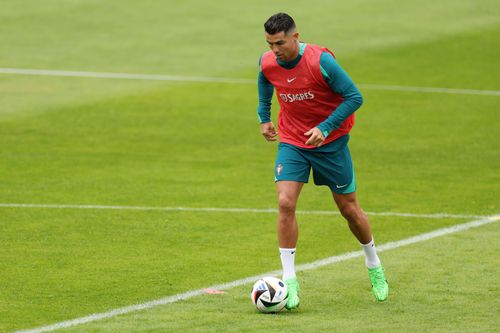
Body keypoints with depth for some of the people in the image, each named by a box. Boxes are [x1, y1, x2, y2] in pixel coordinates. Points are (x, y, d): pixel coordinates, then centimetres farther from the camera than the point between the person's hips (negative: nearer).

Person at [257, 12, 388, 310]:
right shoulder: (268, 63, -9)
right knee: (285, 203, -17)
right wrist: (264, 117, 16)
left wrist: (325, 128, -24)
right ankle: (290, 280, -12)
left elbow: (354, 97, -18)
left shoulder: (321, 61, -24)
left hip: (331, 141, -3)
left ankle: (375, 267, 33)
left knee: (349, 208, 8)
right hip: (292, 142, 3)